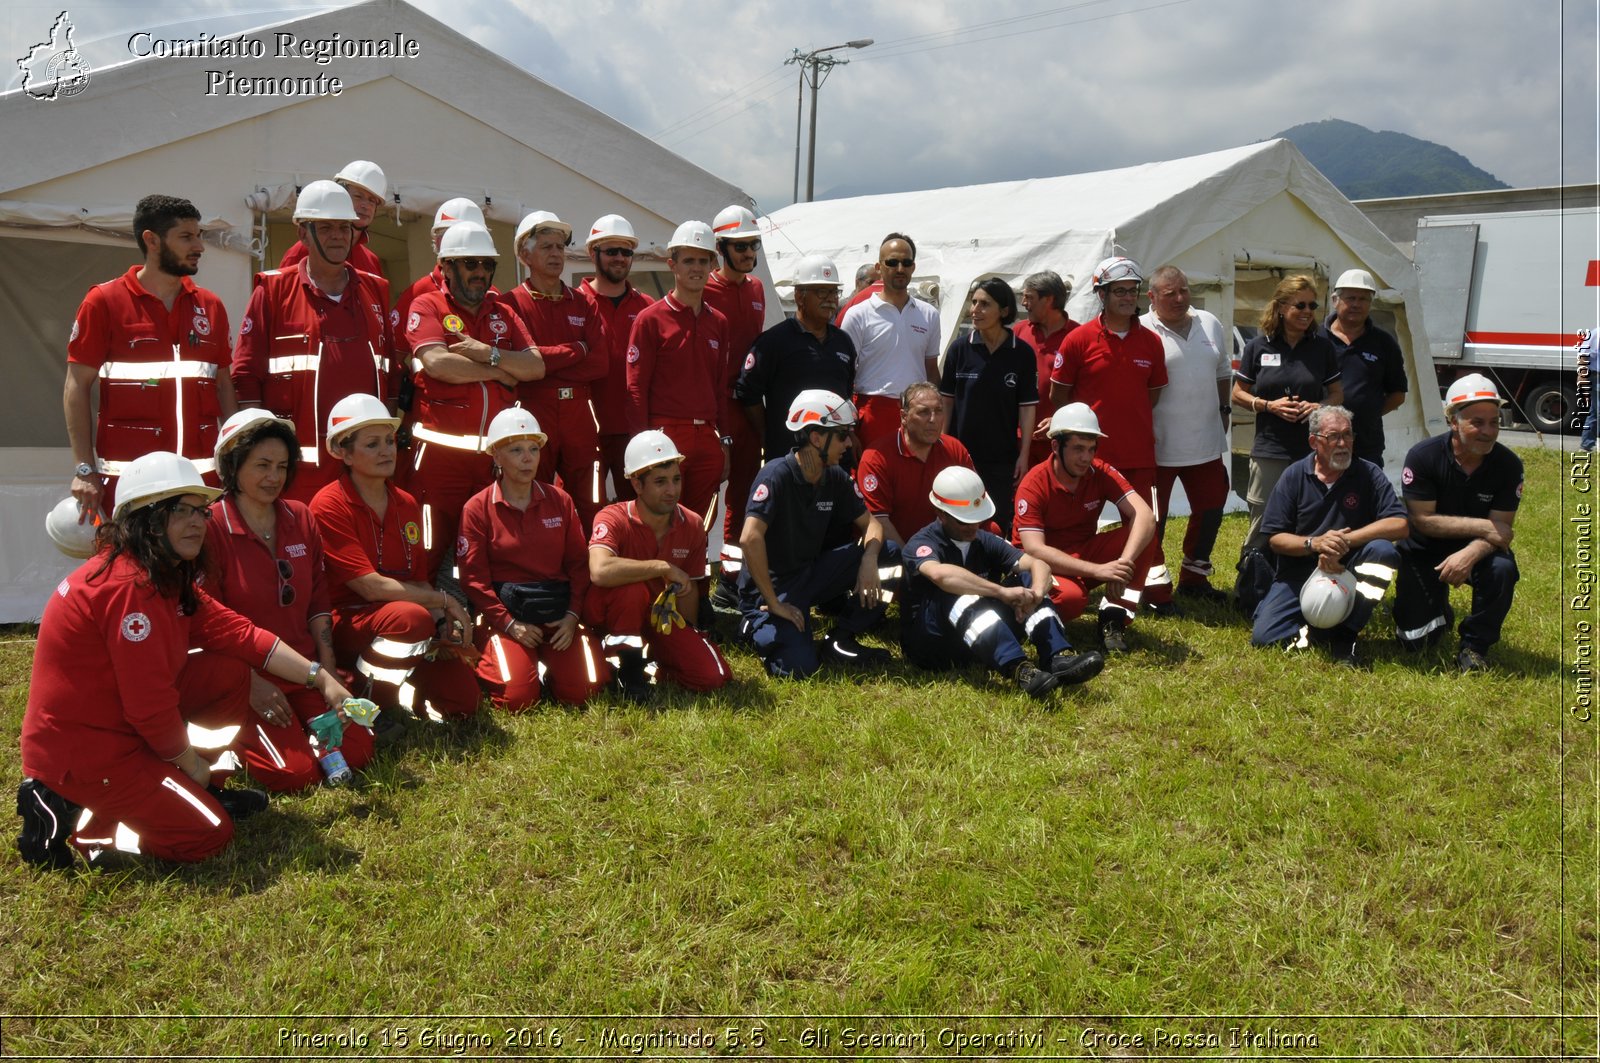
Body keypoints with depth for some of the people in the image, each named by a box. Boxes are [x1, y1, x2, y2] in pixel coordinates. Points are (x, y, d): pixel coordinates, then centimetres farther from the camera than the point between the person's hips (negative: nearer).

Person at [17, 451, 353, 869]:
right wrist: (190, 762, -9)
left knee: (231, 673, 4)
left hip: (119, 723, 10)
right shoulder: (130, 587, -26)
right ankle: (75, 822, -1)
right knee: (207, 833, -10)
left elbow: (237, 632, 4)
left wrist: (319, 677, 0)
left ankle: (195, 792, 13)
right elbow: (149, 703, -25)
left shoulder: (171, 578, 7)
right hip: (78, 751, -10)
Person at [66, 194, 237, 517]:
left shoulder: (210, 306, 12)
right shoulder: (104, 302, 0)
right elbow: (77, 387, 0)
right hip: (127, 476, -3)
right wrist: (85, 469, -8)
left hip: (202, 473, 4)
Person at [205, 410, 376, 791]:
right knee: (296, 772, -18)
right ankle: (241, 734, 9)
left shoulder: (301, 519, 7)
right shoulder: (211, 527, -12)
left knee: (356, 750, -9)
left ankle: (300, 722, 16)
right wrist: (251, 684, -17)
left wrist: (327, 669, 2)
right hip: (243, 676, -5)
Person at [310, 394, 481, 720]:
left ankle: (400, 685, 15)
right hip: (346, 623, -6)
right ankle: (370, 695, -10)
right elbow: (371, 586, -19)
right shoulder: (329, 505, -13)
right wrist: (444, 601, -13)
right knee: (413, 618, -37)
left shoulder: (407, 505, 9)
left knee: (463, 698, -15)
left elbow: (420, 582, 9)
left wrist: (443, 621, -11)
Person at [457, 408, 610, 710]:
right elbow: (473, 577, -5)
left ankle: (549, 669, 18)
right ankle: (490, 664, 15)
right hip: (504, 614, -3)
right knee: (517, 698, -20)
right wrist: (508, 623, -13)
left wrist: (572, 615, -6)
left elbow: (579, 563, 8)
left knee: (583, 691, -16)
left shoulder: (560, 501, 9)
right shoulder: (478, 508, 0)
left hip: (558, 612, 3)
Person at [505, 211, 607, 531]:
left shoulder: (582, 304, 14)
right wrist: (576, 349, -4)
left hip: (579, 416, 4)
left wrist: (546, 362, -8)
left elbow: (600, 365, 2)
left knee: (587, 510, 5)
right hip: (534, 415, -4)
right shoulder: (513, 303, 2)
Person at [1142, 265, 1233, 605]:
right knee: (1154, 516, 3)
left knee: (1211, 507, 14)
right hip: (1159, 445, -6)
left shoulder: (1209, 324, 10)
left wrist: (1223, 409, 15)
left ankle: (1194, 575, 29)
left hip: (1206, 442, 6)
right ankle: (1155, 581, 15)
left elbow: (1223, 371, 21)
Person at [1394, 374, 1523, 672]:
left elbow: (1501, 528, -17)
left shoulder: (1508, 465, -13)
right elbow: (1423, 520, -20)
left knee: (1502, 569, -35)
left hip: (1475, 551, 1)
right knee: (1415, 640, -6)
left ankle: (1475, 645, -10)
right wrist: (1481, 527, -24)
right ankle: (1439, 609, 33)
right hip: (1424, 552, -1)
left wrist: (1470, 554, -37)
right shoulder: (1423, 457, -19)